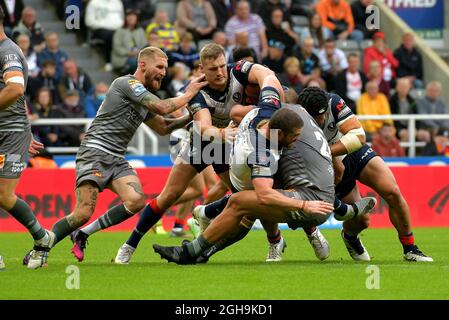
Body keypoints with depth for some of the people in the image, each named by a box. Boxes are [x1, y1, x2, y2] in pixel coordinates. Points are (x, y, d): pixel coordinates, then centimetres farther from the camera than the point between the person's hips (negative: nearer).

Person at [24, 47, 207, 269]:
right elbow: (162, 107, -17)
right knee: (84, 213, -20)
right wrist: (188, 94, -4)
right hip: (95, 152, -8)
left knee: (136, 201, -19)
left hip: (116, 159, 8)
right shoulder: (127, 83, -8)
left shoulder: (142, 95, 20)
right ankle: (39, 250, -2)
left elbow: (163, 127, 30)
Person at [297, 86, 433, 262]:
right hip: (333, 169, -2)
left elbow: (359, 136, -29)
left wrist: (326, 151, -39)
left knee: (392, 192, -15)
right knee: (361, 220, -5)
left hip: (355, 153, 2)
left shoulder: (333, 102, -26)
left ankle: (410, 250, 1)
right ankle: (349, 237, 35)